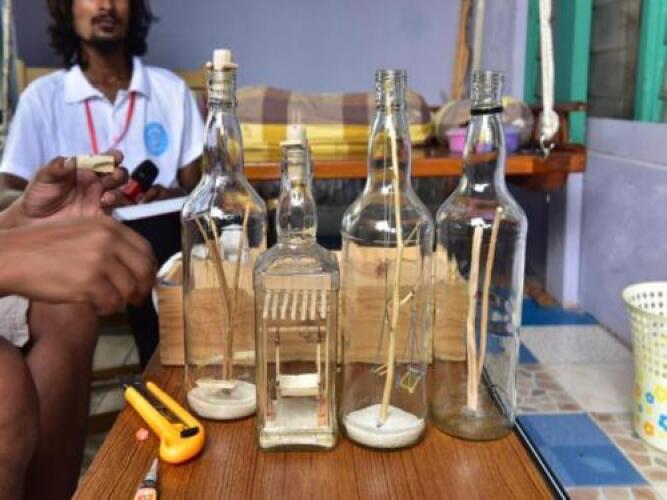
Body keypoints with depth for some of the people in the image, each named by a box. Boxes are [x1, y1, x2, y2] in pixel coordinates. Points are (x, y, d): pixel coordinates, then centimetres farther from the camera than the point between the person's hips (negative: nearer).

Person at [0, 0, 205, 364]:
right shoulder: (42, 96, 6)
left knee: (155, 228, -33)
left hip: (156, 240, 2)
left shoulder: (172, 90, 10)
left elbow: (195, 187, 9)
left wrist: (173, 196, -16)